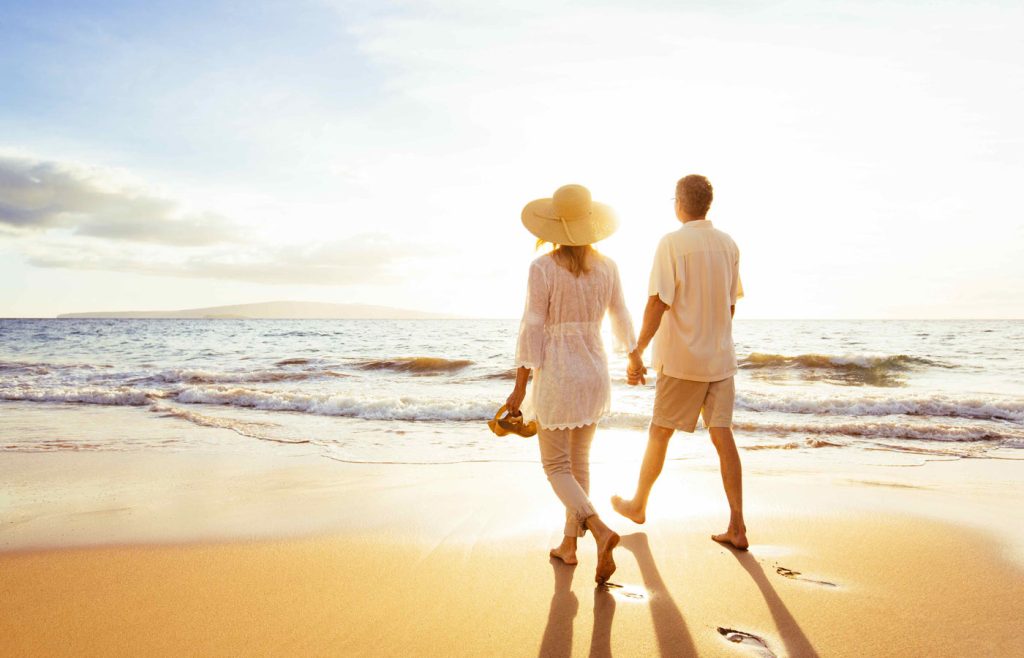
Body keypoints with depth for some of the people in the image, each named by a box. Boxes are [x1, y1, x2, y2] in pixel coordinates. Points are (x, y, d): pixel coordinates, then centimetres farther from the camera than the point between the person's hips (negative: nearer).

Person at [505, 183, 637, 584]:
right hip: (595, 372, 5)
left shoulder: (543, 268, -14)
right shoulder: (607, 268, 0)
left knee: (557, 467, 6)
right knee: (579, 461, 19)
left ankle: (599, 530, -16)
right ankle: (569, 544, 27)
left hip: (556, 374, -5)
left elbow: (532, 330, -14)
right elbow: (622, 323, 10)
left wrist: (519, 387, -8)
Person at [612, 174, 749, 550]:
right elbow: (730, 304, 15)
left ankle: (638, 505, 28)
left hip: (682, 360, -5)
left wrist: (637, 353, -14)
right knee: (723, 436, 4)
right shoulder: (728, 245, 7)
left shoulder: (673, 243, -11)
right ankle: (737, 528, 3)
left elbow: (658, 302, -17)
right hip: (721, 357, 5)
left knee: (659, 434, 10)